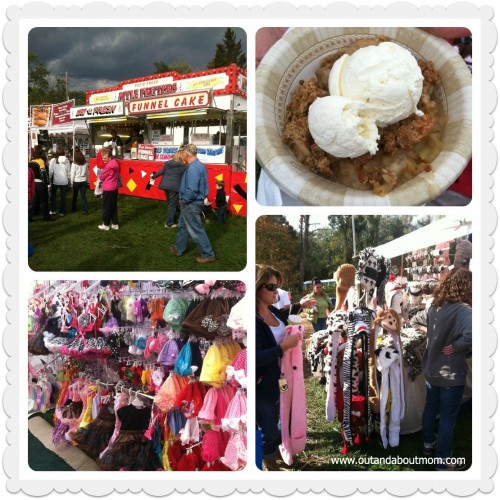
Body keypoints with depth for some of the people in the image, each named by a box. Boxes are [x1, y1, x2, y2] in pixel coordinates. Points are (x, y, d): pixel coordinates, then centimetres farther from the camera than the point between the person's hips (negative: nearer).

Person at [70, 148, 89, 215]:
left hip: (76, 181, -2)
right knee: (83, 196, 4)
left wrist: (71, 183, -2)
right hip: (84, 181, 3)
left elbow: (72, 174, -9)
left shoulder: (74, 164, -13)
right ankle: (85, 210, -2)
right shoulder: (85, 163, -2)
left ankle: (73, 208, 30)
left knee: (75, 195, 15)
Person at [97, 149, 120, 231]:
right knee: (114, 206, 14)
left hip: (108, 189, -8)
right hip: (114, 188, 9)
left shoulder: (108, 166, -21)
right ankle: (115, 224, 18)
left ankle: (106, 225, 10)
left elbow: (101, 177, -11)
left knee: (106, 207, 2)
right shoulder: (115, 163, 6)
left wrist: (100, 177, 11)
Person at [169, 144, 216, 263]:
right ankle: (178, 249, 37)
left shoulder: (193, 168, -26)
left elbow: (192, 191, -31)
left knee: (196, 230, 1)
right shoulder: (199, 165, 7)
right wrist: (184, 200, 13)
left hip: (191, 204, -10)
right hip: (192, 203, 10)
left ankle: (208, 255, 9)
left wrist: (183, 200, -14)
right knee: (183, 226, 22)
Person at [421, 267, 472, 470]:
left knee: (430, 408, 24)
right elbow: (471, 334, -42)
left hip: (431, 368, 7)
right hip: (451, 373, -7)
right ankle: (443, 460, 21)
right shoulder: (463, 310, -24)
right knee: (448, 416, 8)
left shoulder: (434, 307, -2)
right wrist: (455, 346, -27)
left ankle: (429, 444, 43)